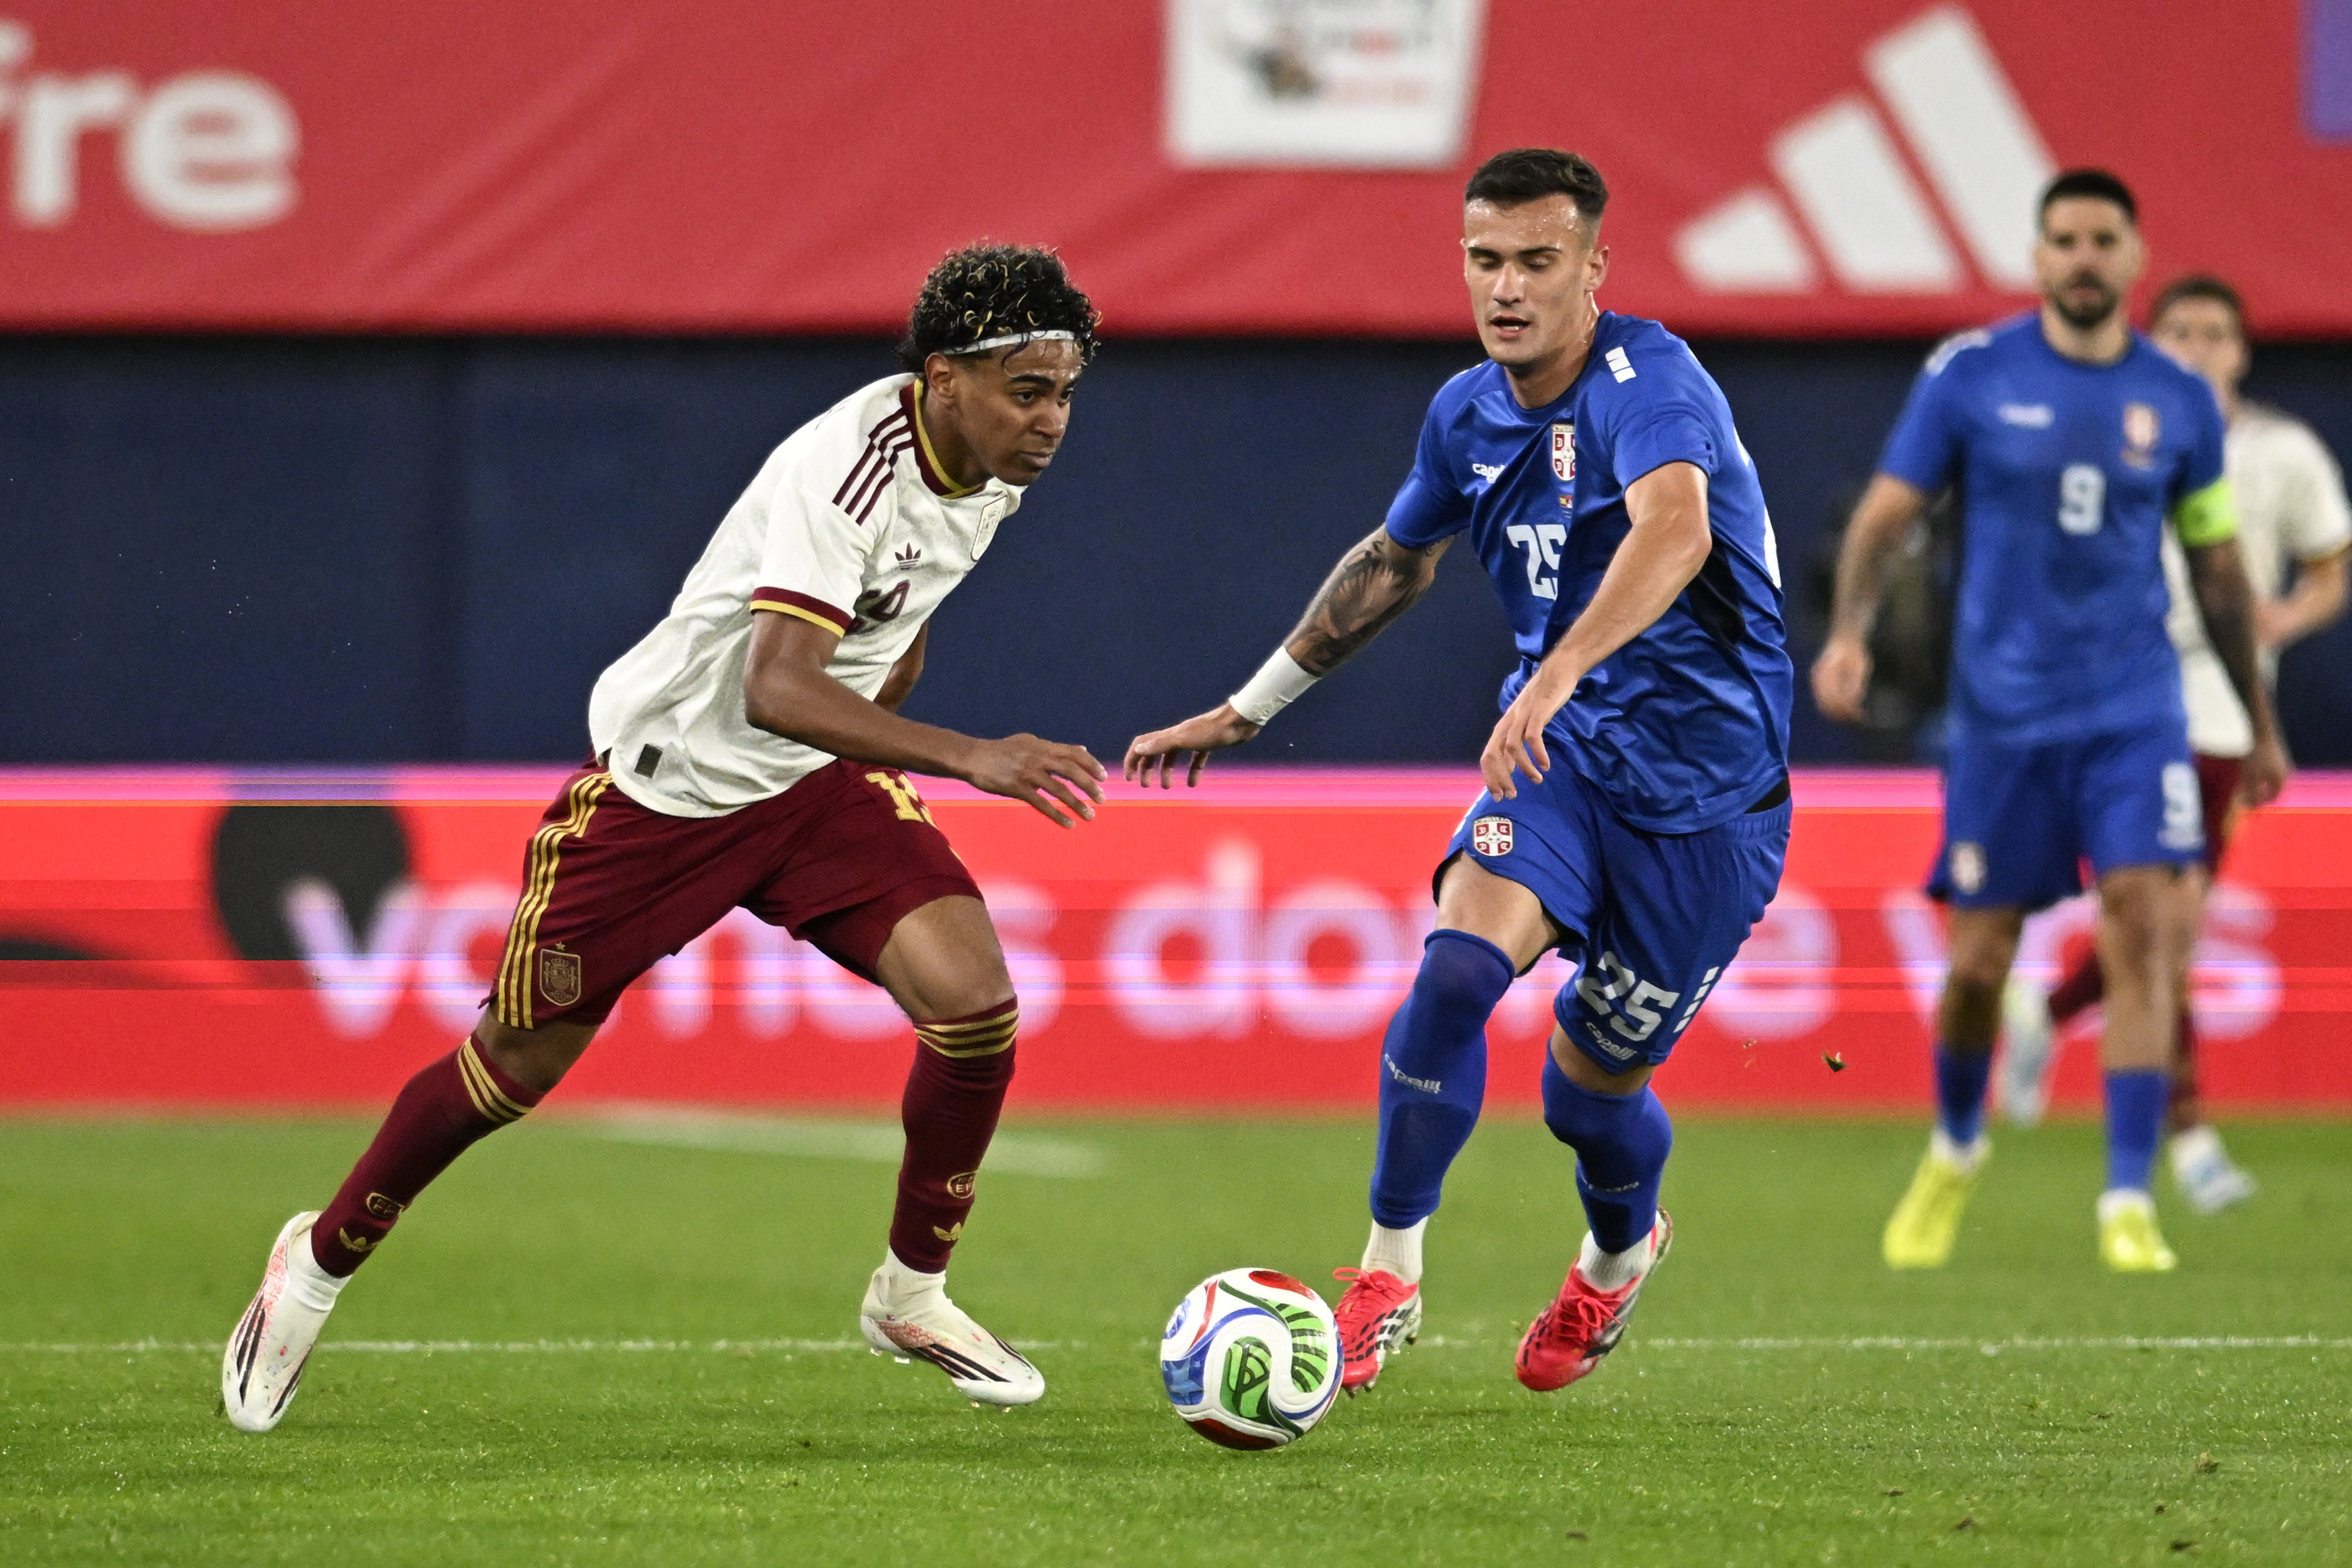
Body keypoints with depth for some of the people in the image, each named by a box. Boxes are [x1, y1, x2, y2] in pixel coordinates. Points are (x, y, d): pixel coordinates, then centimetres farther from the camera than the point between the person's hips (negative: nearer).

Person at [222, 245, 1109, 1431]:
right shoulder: (848, 466, -31)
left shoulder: (994, 466, -5)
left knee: (974, 1005, -16)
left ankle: (912, 1295, 5)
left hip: (820, 781, 6)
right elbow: (775, 688, -43)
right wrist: (970, 759, -50)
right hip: (666, 782, -6)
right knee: (519, 1062, 5)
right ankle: (323, 1260, 31)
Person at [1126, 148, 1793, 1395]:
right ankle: (1388, 1274, -12)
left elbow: (1674, 528, -42)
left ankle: (1621, 1248, 40)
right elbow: (1391, 565, 23)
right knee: (1457, 967, -23)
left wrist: (1560, 674, -57)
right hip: (1559, 749, 5)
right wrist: (1249, 709, 26)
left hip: (1707, 789, -5)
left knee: (1590, 1087, 4)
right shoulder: (1468, 415, 3)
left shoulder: (1648, 382, -20)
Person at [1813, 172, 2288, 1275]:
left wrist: (2260, 727, 19)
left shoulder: (2178, 401, 4)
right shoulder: (1970, 376, -2)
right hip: (2002, 715, -1)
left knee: (2149, 928, -16)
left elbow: (2216, 570, 14)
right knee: (1978, 960, 2)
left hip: (2135, 710, 1)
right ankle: (1954, 1151, 31)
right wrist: (1848, 633, -16)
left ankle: (2128, 1202, -12)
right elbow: (1885, 515, 1)